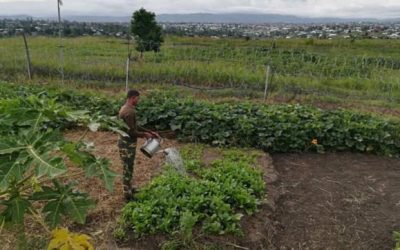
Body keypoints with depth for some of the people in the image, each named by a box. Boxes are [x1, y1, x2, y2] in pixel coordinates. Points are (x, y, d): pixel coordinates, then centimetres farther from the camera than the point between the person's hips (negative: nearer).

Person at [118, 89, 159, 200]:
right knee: (128, 169, 2)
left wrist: (149, 132, 13)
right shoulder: (129, 111, -24)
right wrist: (144, 134, -9)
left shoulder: (125, 108, 10)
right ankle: (128, 195, 15)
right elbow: (132, 132, -25)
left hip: (126, 142, 10)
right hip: (127, 144, -10)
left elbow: (135, 127, 16)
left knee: (128, 168, 21)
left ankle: (129, 189, 36)